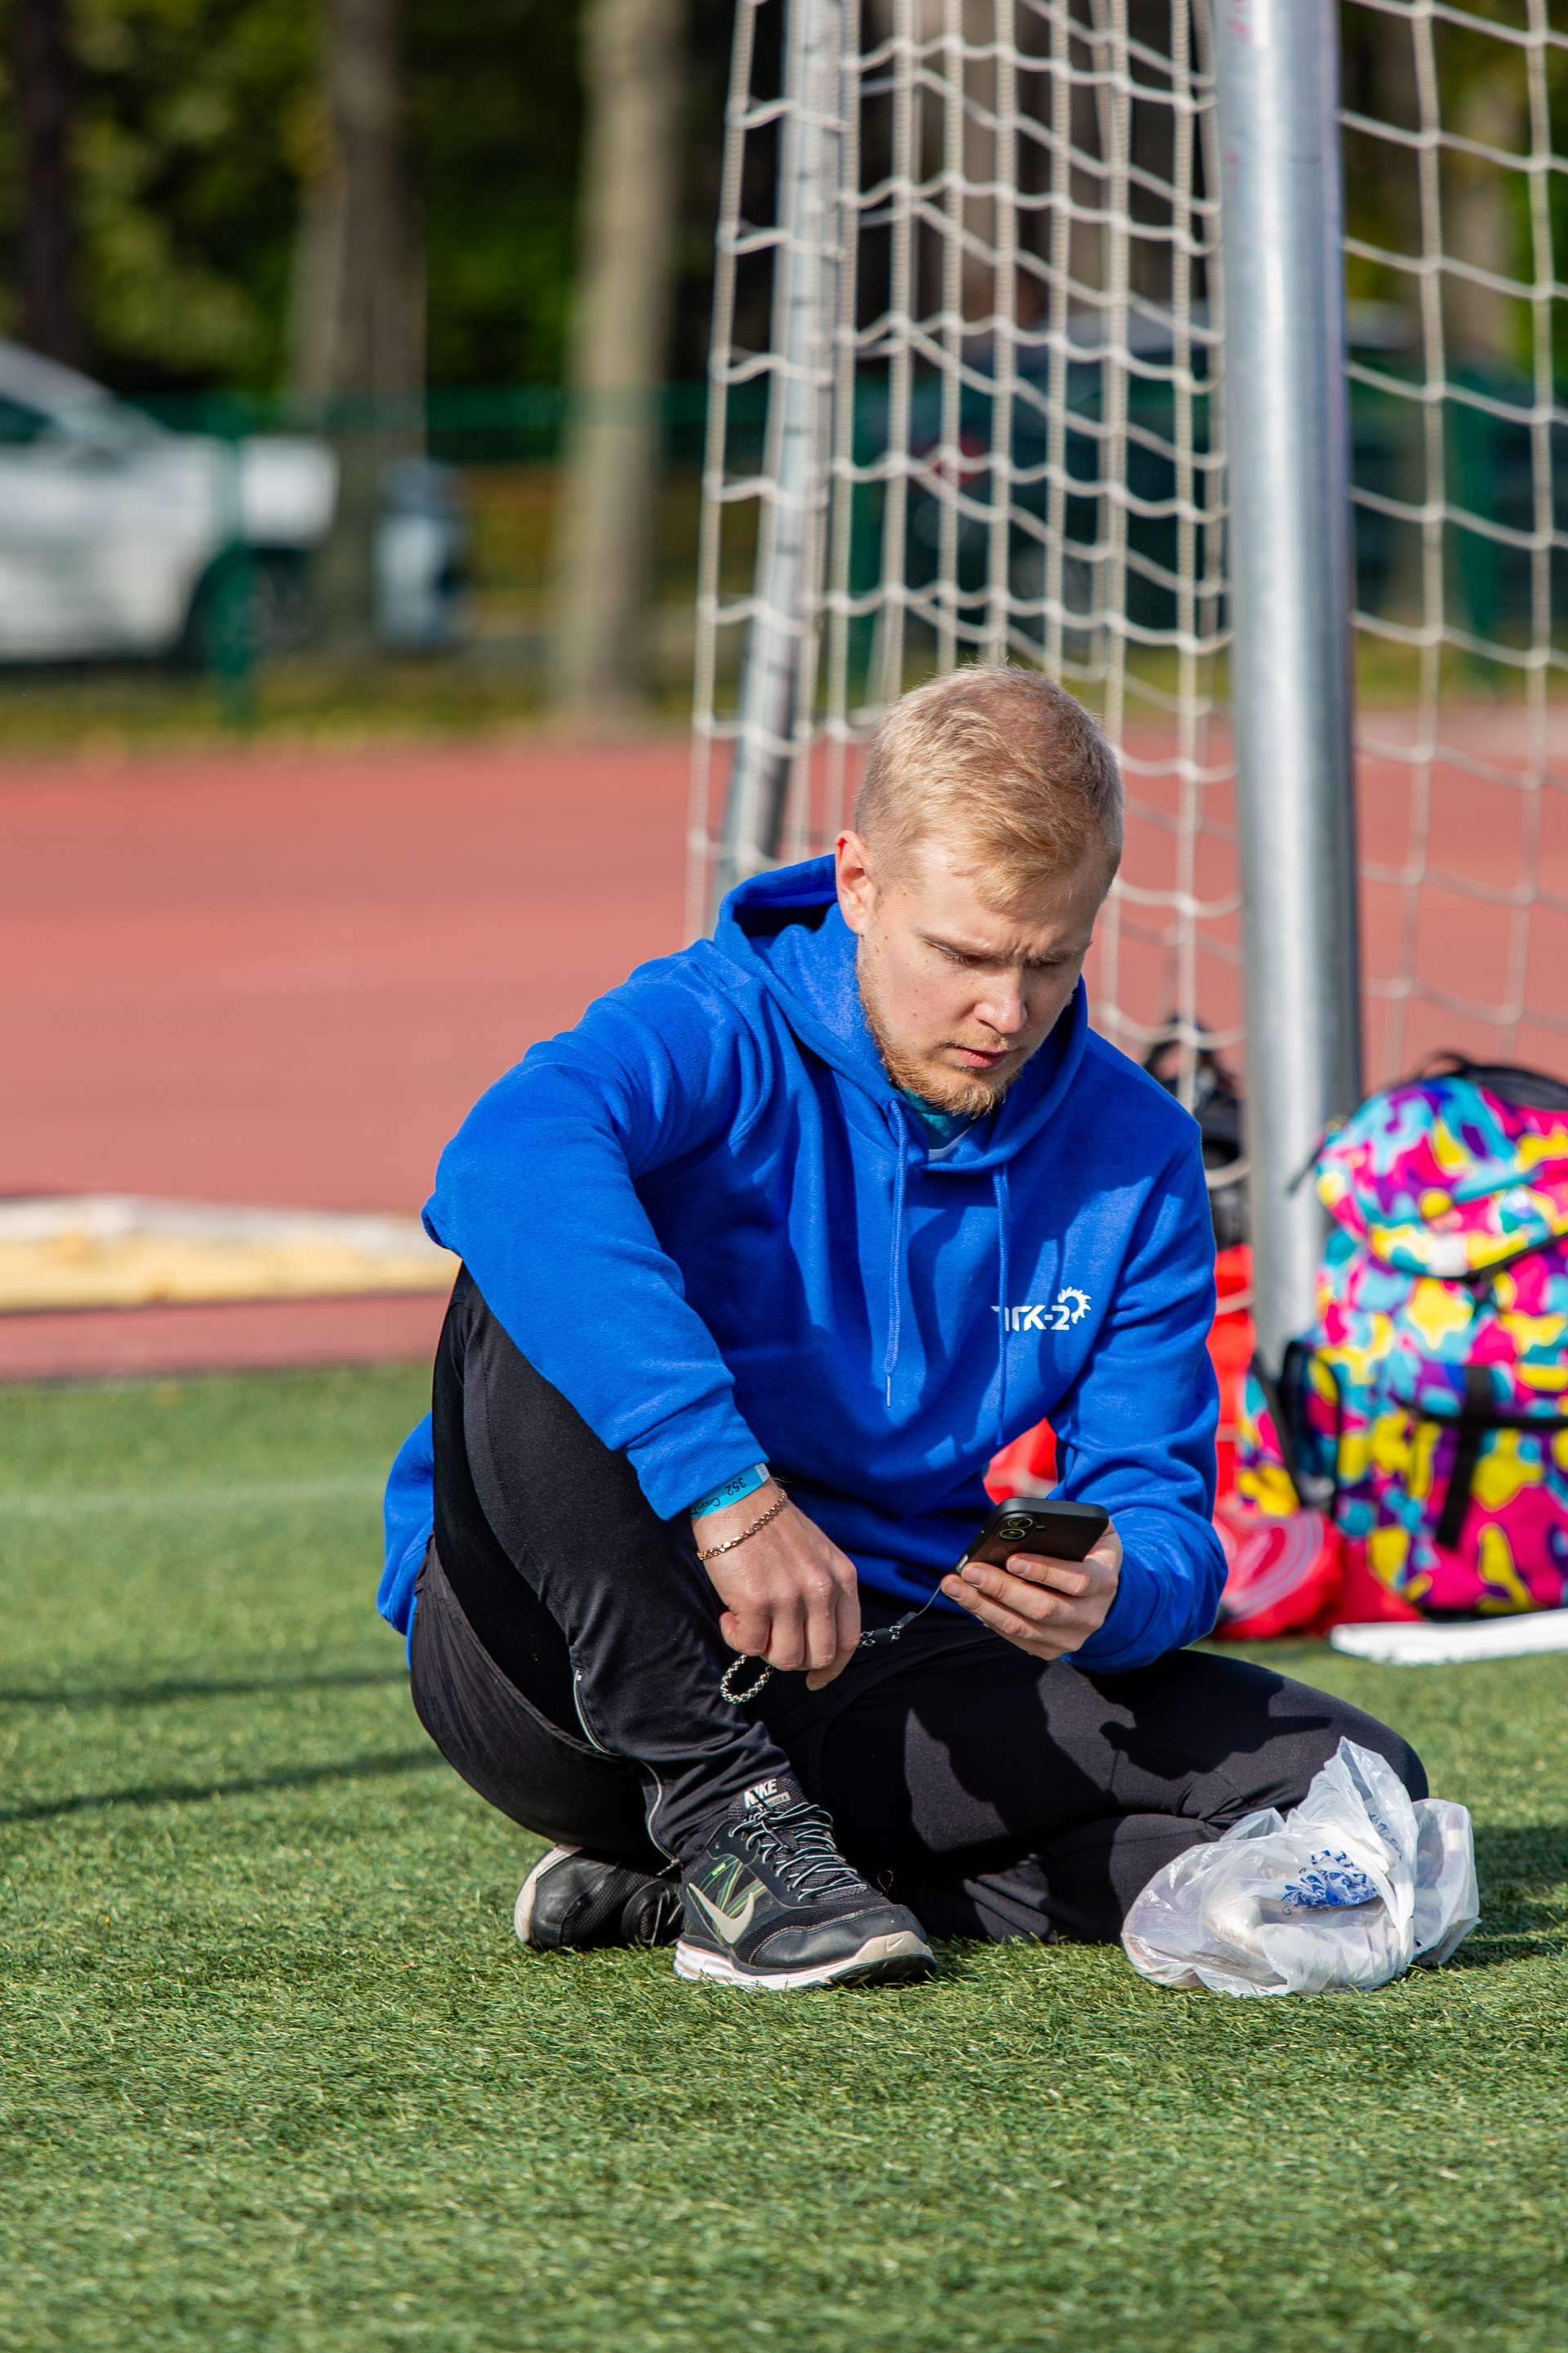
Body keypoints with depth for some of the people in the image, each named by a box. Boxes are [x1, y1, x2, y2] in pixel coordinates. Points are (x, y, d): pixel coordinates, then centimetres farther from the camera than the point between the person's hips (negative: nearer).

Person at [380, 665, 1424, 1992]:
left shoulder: (1136, 1160, 2)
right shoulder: (723, 1035, -14)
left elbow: (1161, 1513, 2)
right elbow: (512, 1161, -38)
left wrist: (1113, 1593, -25)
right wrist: (725, 1486, -46)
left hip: (876, 1687, 5)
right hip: (573, 1661, -5)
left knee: (1353, 1786, -14)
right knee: (538, 1291, -31)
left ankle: (682, 1886, -12)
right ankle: (723, 1823, -27)